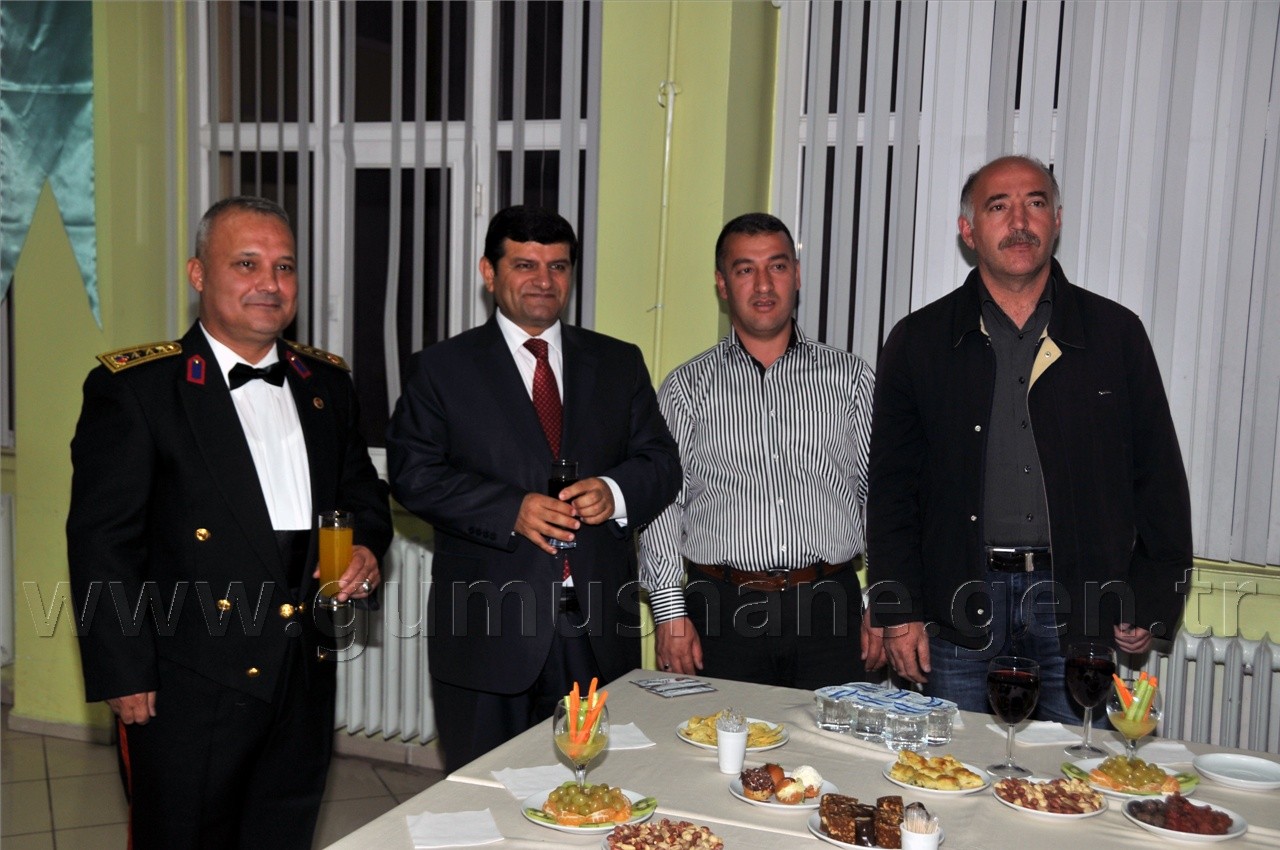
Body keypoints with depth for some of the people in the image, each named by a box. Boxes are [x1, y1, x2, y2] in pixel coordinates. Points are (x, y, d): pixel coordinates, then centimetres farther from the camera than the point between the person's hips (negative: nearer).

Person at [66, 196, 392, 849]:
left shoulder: (326, 383, 8)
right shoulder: (133, 388, -8)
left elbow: (363, 494, 17)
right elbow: (102, 543, -10)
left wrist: (367, 548, -5)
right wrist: (124, 675, -12)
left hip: (306, 675, 5)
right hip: (189, 690, -5)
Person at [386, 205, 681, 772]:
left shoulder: (619, 364, 12)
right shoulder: (442, 369, 4)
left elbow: (661, 464, 9)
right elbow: (413, 473, -5)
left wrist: (615, 493, -14)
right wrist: (511, 510, -18)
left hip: (599, 631, 3)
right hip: (489, 633, -2)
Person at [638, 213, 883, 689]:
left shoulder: (851, 377, 10)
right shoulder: (687, 387, 7)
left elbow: (879, 494, 9)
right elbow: (661, 504, 3)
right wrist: (671, 612, -5)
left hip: (827, 612, 1)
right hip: (724, 610, 0)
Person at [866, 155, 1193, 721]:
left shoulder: (1115, 334, 7)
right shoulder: (920, 341, 5)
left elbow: (1159, 477, 9)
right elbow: (891, 486, 5)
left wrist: (1151, 602, 3)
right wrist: (898, 611, -1)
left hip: (1082, 609, 1)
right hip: (960, 612, 0)